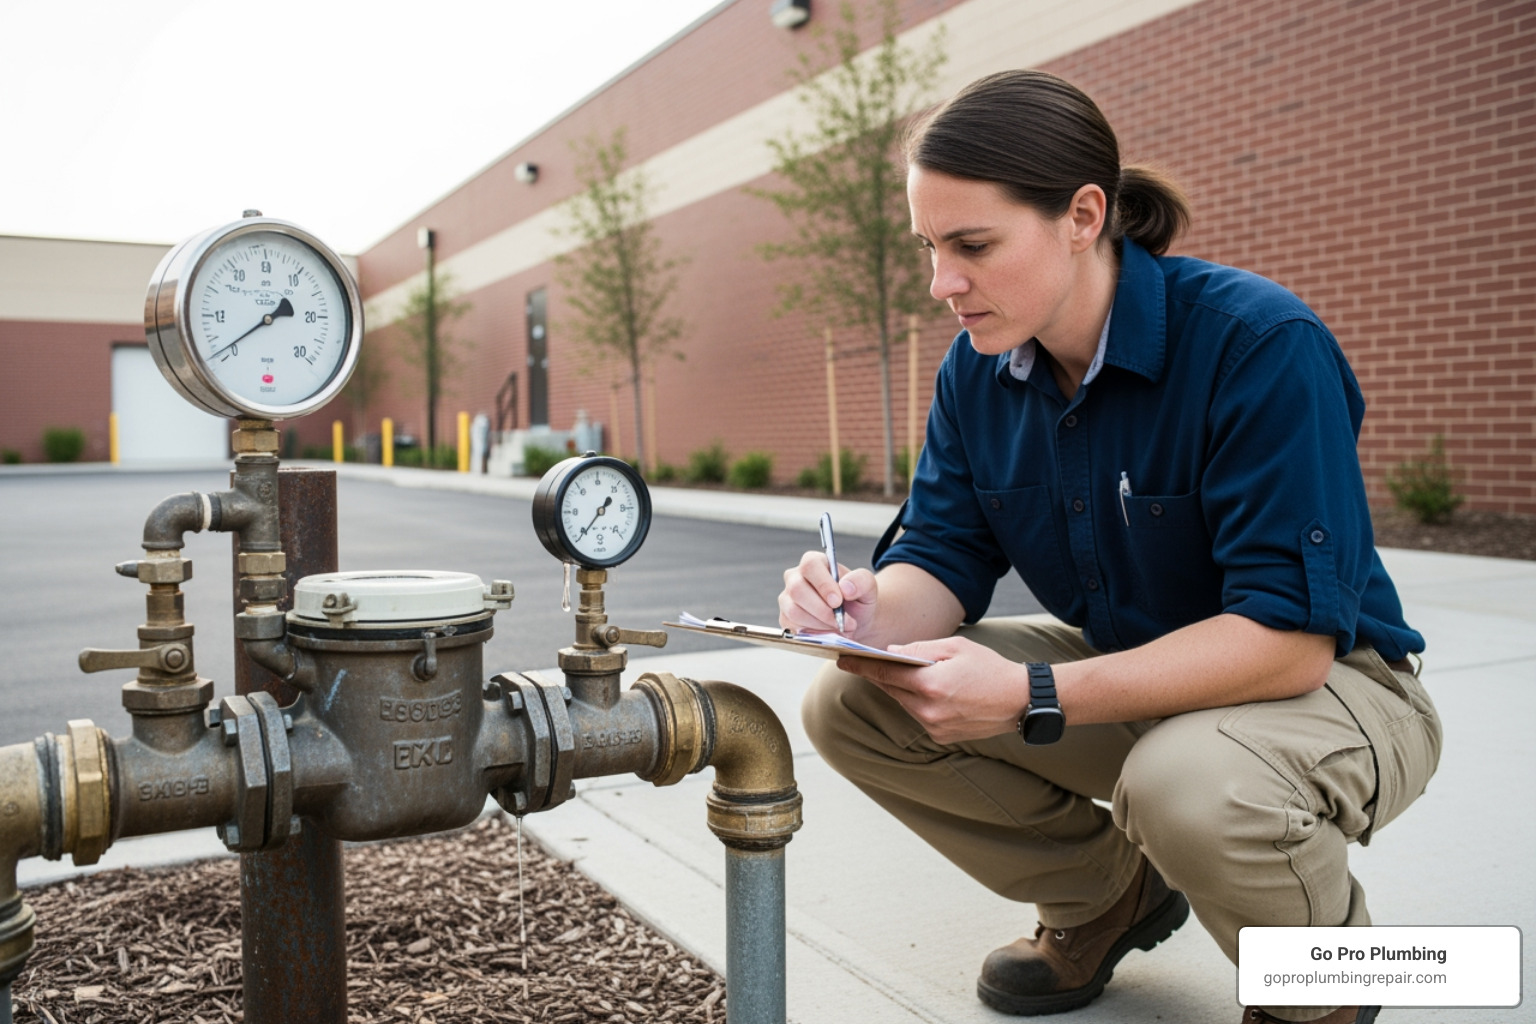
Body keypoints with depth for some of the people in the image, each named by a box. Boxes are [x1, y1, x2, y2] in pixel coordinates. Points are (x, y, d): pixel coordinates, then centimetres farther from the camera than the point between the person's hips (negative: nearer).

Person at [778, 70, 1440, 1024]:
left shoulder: (1260, 343, -26)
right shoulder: (976, 372, -6)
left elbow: (1290, 636, -30)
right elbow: (945, 559, -3)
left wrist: (1032, 696, -37)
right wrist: (872, 613, -28)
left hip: (1327, 680, -5)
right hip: (1127, 675, 6)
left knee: (1186, 785, -40)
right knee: (849, 706, -9)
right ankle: (1110, 895, 12)